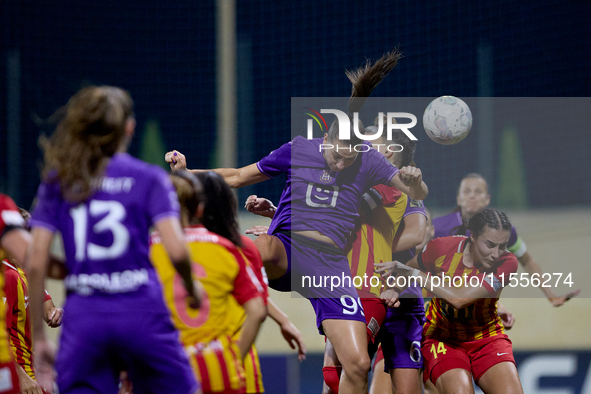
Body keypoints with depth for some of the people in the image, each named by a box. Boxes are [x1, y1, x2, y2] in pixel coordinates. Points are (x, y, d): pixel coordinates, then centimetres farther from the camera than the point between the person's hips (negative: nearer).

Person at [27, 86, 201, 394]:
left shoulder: (57, 183, 8)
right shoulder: (149, 178, 2)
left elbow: (35, 263, 3)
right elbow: (176, 250, -10)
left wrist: (38, 337, 9)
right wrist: (191, 288, 11)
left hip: (83, 317, 2)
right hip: (141, 312, -2)